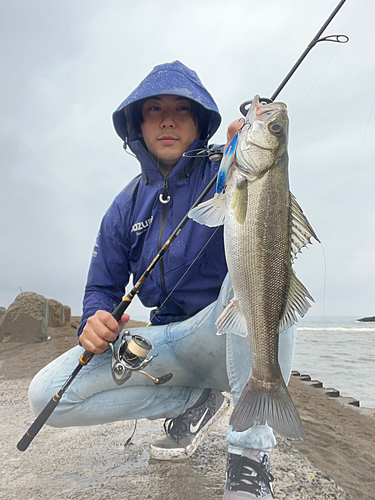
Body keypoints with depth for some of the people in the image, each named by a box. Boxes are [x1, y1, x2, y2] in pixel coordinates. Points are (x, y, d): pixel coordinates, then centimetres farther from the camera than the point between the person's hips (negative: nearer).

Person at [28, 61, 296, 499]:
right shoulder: (126, 207, 6)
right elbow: (103, 286, 9)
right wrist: (95, 319, -13)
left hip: (237, 339, -3)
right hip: (171, 344, 4)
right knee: (46, 394, -11)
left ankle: (250, 451, -20)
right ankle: (195, 402, 4)